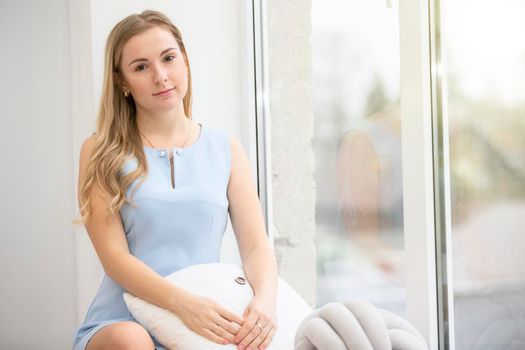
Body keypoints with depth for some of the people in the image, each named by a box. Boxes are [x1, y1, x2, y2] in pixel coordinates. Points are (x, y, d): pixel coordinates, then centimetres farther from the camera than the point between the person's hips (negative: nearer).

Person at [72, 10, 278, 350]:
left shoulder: (225, 148, 9)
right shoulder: (101, 152, 2)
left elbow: (256, 245, 4)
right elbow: (115, 256, -7)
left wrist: (265, 299, -18)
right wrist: (183, 302, -24)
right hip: (122, 321, -1)